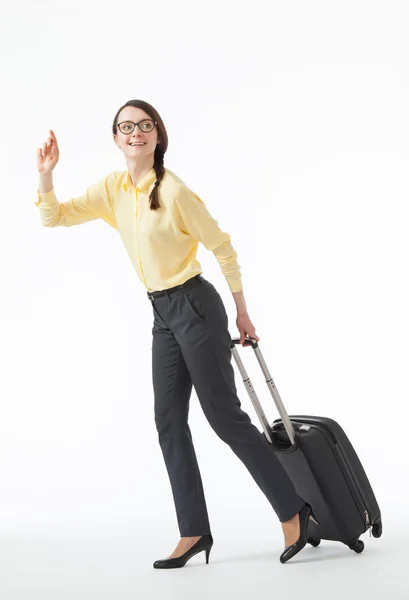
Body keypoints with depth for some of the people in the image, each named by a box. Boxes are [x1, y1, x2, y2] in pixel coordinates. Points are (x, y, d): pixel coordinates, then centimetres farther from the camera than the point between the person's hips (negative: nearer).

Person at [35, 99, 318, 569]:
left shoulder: (173, 190, -16)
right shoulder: (112, 189, 5)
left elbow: (221, 246, -9)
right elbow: (54, 217, 6)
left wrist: (241, 311, -3)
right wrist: (45, 175, -13)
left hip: (194, 306, -7)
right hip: (163, 315, 8)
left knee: (224, 415, -5)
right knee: (169, 421, 6)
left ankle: (293, 512, 7)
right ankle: (194, 531, 14)